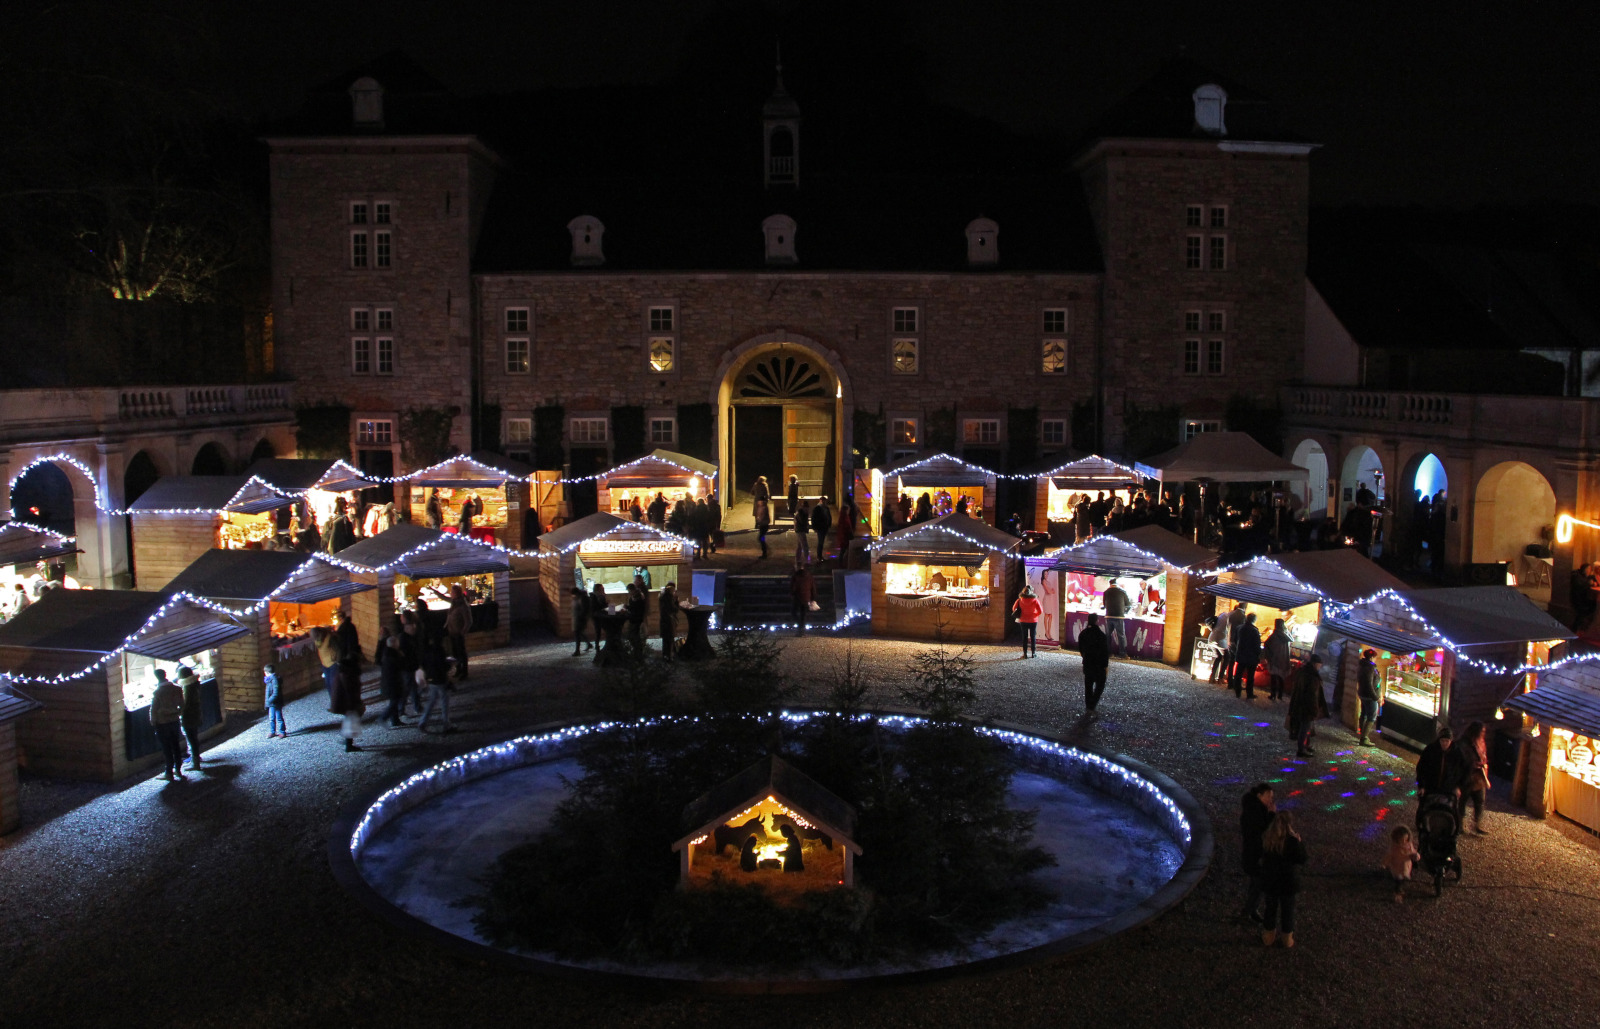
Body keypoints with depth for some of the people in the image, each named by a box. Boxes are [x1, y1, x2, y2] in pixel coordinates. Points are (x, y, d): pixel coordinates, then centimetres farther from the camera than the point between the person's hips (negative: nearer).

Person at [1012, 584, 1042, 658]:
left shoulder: (1020, 600, -8)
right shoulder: (1035, 600, -14)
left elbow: (1014, 608, 0)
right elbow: (1040, 611, -13)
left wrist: (1019, 615, 14)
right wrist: (1035, 615, 5)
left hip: (1023, 621, 1)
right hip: (1033, 621, -1)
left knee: (1024, 637, 11)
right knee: (1033, 637, 10)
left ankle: (1024, 653, 10)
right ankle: (1033, 653, 12)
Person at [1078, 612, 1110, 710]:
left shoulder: (1082, 634, -1)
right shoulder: (1101, 635, -19)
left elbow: (1080, 649, 10)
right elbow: (1105, 651, -14)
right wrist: (1106, 665, -4)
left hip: (1087, 664, 5)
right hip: (1099, 665, -5)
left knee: (1088, 685, 15)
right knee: (1100, 685, 7)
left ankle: (1088, 706, 20)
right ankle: (1091, 705, -2)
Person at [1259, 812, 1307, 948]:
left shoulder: (1265, 838, -10)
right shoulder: (1292, 841, -23)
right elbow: (1301, 860, -16)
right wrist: (1300, 842, -14)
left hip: (1270, 881, 3)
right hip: (1288, 882, -3)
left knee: (1271, 908, 20)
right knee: (1288, 910, 16)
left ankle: (1269, 936, 33)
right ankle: (1288, 939, 30)